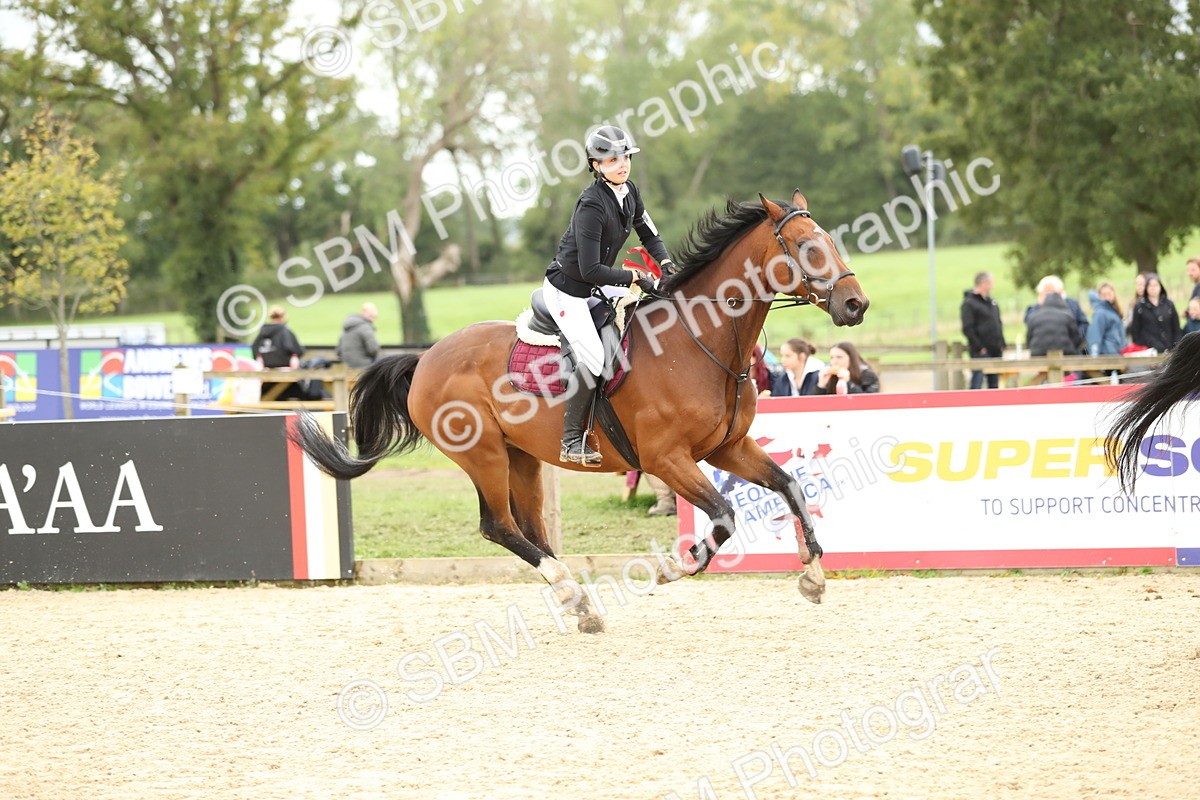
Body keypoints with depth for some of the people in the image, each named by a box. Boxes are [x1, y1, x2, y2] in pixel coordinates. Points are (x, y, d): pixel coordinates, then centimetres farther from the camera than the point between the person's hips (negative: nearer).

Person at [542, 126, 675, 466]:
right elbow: (591, 270, -28)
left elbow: (649, 234, 15)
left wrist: (667, 267, -2)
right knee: (593, 358, -21)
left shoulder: (629, 192, -1)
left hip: (595, 288, 9)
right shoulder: (592, 205, -27)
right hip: (566, 289, -9)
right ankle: (571, 441, -11)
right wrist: (636, 278, -21)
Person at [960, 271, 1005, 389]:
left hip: (996, 351, 8)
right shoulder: (969, 303, -9)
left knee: (994, 384, 10)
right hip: (980, 352, -8)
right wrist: (979, 348, -17)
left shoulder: (991, 302, 16)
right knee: (977, 383, -10)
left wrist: (1001, 344, 12)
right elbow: (967, 329, -15)